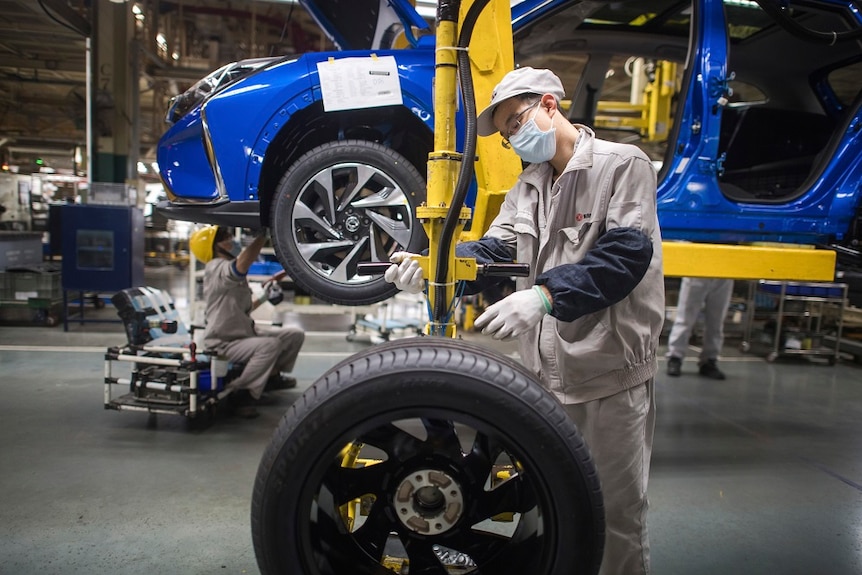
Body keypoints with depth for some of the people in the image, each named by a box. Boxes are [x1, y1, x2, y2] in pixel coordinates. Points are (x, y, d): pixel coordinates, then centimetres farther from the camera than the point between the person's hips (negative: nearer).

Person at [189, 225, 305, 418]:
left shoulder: (231, 273, 12)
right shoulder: (217, 270, -20)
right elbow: (243, 263, -42)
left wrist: (263, 298, 7)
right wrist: (263, 233, -41)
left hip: (245, 333, 9)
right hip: (224, 342, -9)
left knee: (295, 334, 1)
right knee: (270, 345, -34)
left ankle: (273, 375, 18)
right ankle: (242, 393, -19)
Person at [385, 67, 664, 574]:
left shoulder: (623, 164, -5)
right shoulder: (529, 185, 16)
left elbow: (627, 251, -19)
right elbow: (494, 251, 6)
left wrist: (545, 294, -32)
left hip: (611, 372, -6)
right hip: (546, 371, 6)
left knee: (618, 510, 7)